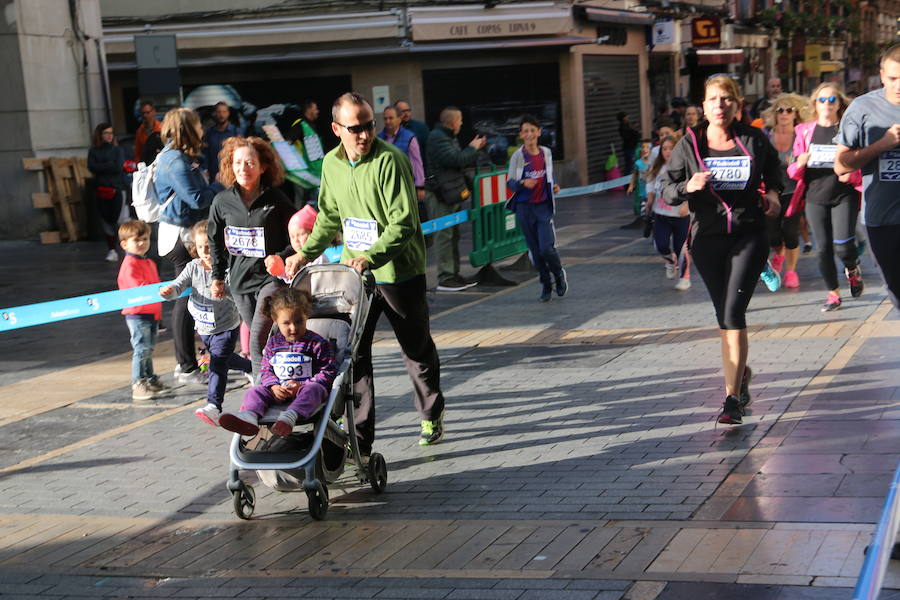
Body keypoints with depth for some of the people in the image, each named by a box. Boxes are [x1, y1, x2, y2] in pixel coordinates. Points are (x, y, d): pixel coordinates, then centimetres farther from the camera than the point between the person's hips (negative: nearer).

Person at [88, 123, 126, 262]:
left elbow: (118, 167, -8)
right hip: (101, 190, 2)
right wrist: (109, 166, -8)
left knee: (118, 219, -9)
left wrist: (101, 167, -5)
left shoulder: (118, 150, 6)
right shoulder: (94, 151, 10)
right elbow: (91, 167, -6)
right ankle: (111, 249, 11)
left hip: (117, 189, -2)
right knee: (106, 220, 2)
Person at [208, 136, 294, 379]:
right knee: (259, 341, 10)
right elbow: (216, 241, 17)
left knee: (258, 342, -14)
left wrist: (280, 258, -14)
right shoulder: (222, 201, 3)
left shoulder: (276, 200, -5)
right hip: (240, 281, 4)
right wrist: (217, 276, 18)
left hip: (271, 278, -4)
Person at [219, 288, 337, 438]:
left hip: (304, 387, -4)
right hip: (279, 391, 4)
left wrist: (301, 385, -16)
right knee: (254, 391, -16)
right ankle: (250, 415, -49)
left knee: (311, 390, -37)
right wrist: (274, 386, -11)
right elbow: (266, 370, 13)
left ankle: (290, 416, -63)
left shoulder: (317, 343, -2)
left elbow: (328, 373, -5)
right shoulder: (273, 343, 11)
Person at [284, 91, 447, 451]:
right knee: (351, 353, -4)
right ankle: (359, 440, 2)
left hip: (399, 273, -5)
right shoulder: (331, 164, 5)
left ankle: (432, 416, 38)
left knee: (418, 352, 13)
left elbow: (404, 223, -22)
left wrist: (371, 257, -32)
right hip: (353, 273, 5)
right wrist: (306, 253, 9)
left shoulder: (390, 161, -17)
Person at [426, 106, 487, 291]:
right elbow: (456, 159, -22)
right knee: (444, 236, -10)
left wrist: (474, 149, 18)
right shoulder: (437, 138, -13)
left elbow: (462, 161, 26)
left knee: (453, 236, 13)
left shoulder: (449, 137, 20)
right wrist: (472, 149, -7)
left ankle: (454, 274, 20)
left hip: (452, 195, 11)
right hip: (441, 195, -11)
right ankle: (445, 278, -8)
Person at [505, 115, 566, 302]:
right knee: (535, 251, 5)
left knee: (547, 248, -11)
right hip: (525, 207, -1)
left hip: (544, 206, 1)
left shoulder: (546, 153, 4)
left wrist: (554, 186, 0)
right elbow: (510, 183, -4)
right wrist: (523, 183, -24)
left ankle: (559, 274, 18)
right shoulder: (518, 156, -6)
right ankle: (546, 285, 22)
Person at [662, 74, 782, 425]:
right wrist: (688, 186, -20)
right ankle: (740, 372, 41)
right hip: (707, 238, 2)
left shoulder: (754, 140, 0)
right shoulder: (689, 145, -1)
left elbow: (773, 167, 20)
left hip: (749, 235, -2)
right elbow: (667, 191, 1)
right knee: (724, 315, 13)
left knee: (733, 313, -14)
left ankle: (732, 398, -14)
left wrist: (773, 192, 1)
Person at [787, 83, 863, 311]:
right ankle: (833, 293, 18)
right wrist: (800, 163, -13)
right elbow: (794, 172, 10)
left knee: (843, 246, -14)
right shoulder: (805, 131, 9)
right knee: (824, 248, 2)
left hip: (844, 196, -2)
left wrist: (852, 175, -15)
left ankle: (853, 269, 20)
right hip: (815, 197, 2)